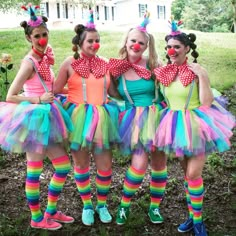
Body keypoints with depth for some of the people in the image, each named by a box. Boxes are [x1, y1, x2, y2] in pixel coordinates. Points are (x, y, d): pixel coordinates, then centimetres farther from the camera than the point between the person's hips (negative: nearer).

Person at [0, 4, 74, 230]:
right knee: (34, 170, 4)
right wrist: (39, 99, -20)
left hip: (45, 117, 9)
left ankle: (50, 211, 26)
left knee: (63, 165, 12)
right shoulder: (30, 62, -15)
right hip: (33, 118, -9)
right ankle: (36, 218, 21)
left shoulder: (44, 57, 10)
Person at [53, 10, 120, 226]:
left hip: (102, 118, 2)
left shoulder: (104, 64, 6)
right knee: (81, 163, 10)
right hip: (79, 117, -2)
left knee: (105, 164, 5)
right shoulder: (70, 63, -2)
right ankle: (87, 205, 28)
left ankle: (102, 204, 28)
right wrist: (75, 92, 6)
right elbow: (56, 90, 3)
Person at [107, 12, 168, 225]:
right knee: (140, 163, -11)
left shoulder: (151, 64, -5)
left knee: (159, 162, 8)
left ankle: (155, 206, 28)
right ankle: (124, 205, 14)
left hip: (157, 117, 1)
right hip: (135, 120, -1)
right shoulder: (117, 66, -2)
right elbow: (117, 94, 8)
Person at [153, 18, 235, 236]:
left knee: (194, 173, -4)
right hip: (176, 125, 5)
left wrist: (202, 76, -24)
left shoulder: (197, 71, -12)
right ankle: (192, 215, 30)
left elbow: (206, 103, -19)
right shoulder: (163, 72, 0)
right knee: (186, 172, 15)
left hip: (196, 124, -5)